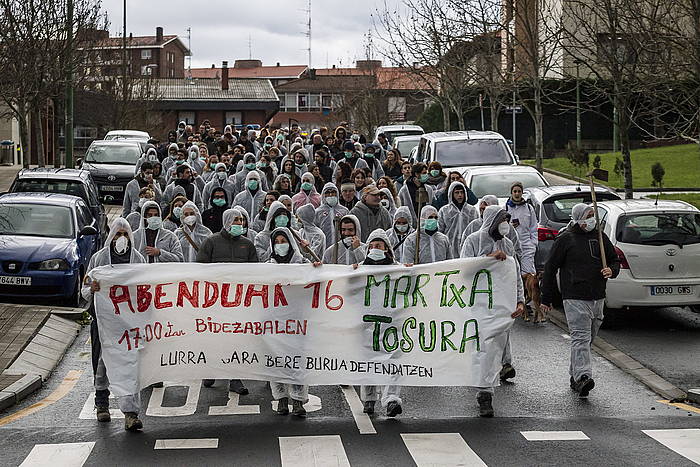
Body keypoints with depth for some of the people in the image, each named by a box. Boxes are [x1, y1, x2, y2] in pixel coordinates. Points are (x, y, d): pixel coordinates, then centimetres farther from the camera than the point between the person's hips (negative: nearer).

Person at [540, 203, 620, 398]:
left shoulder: (600, 237, 13)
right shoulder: (565, 239, -3)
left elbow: (615, 260, 24)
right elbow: (550, 268, 0)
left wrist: (612, 270, -3)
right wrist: (546, 299, 0)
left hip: (597, 298, 6)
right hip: (575, 298, -6)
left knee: (588, 338, 12)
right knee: (581, 338, -17)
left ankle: (575, 376, 24)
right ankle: (582, 376, -27)